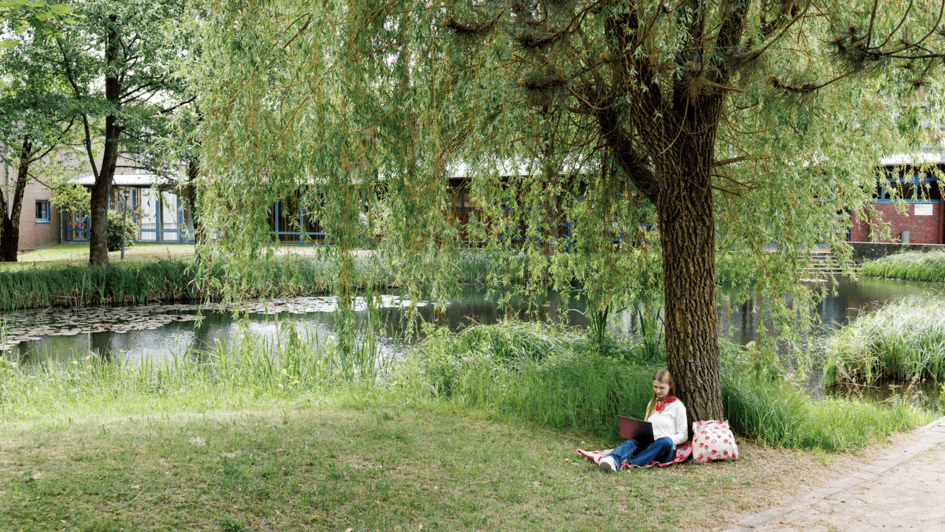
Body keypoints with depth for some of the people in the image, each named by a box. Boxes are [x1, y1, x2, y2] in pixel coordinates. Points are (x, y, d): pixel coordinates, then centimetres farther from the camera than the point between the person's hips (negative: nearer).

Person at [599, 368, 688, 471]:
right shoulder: (652, 404, 21)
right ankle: (612, 460, -64)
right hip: (647, 445, 4)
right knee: (632, 442, -30)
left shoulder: (677, 406, 3)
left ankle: (632, 462, -54)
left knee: (666, 441, -39)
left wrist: (660, 439, -15)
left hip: (664, 451, -3)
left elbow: (683, 435, 1)